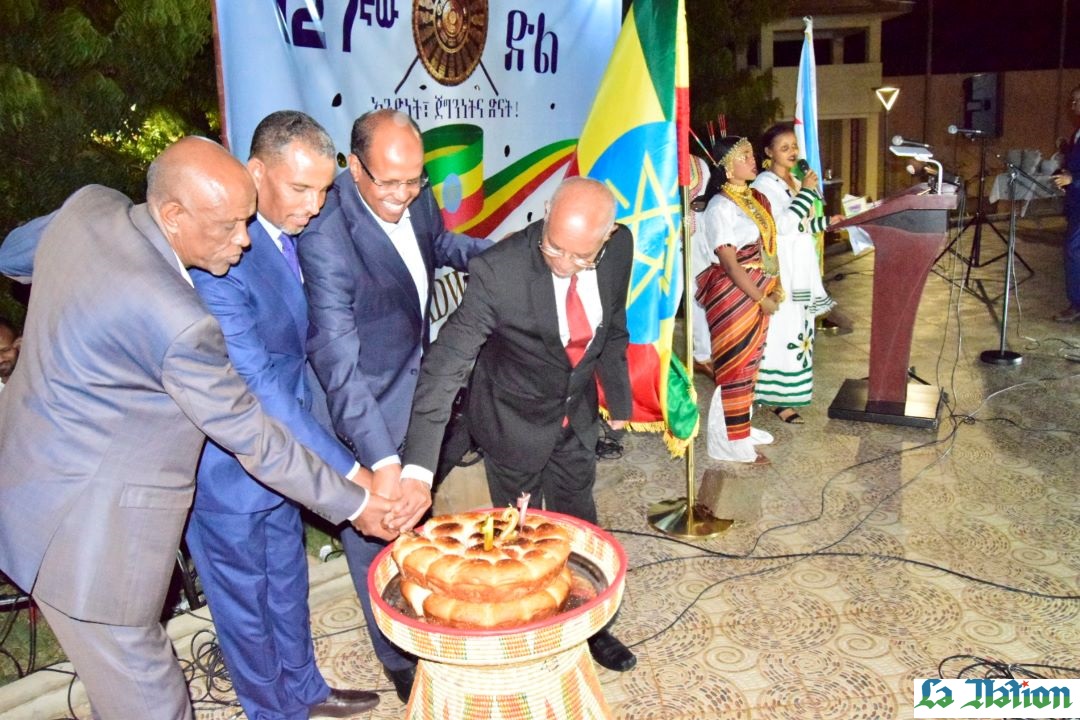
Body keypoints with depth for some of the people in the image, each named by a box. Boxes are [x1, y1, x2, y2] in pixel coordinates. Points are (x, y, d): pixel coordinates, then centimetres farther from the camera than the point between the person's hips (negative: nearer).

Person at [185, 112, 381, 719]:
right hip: (228, 466, -8)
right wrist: (347, 471, -30)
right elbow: (258, 386, -31)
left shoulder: (293, 231, -2)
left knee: (288, 580, 25)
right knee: (246, 599, 14)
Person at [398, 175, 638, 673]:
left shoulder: (620, 247, -18)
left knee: (580, 524, 22)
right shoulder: (498, 271, -33)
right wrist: (418, 466, -39)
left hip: (577, 412, 4)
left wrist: (618, 398, 12)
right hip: (514, 420, -4)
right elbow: (445, 365, -32)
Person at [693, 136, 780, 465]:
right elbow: (730, 265, -18)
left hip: (759, 293, 8)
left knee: (750, 362, 16)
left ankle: (741, 425, 31)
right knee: (734, 365, 0)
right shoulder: (721, 207, -16)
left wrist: (775, 287, 1)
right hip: (733, 294, -8)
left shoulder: (755, 198, 9)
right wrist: (761, 299, -13)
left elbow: (768, 246, 13)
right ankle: (729, 441, 12)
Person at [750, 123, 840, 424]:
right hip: (779, 270, -8)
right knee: (781, 331, -7)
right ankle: (777, 398, -1)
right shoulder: (764, 184, -10)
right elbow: (782, 224, -21)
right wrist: (806, 192, -19)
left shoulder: (796, 183, 15)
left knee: (797, 328, 11)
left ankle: (789, 390, 20)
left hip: (801, 269, 8)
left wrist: (827, 222, 8)